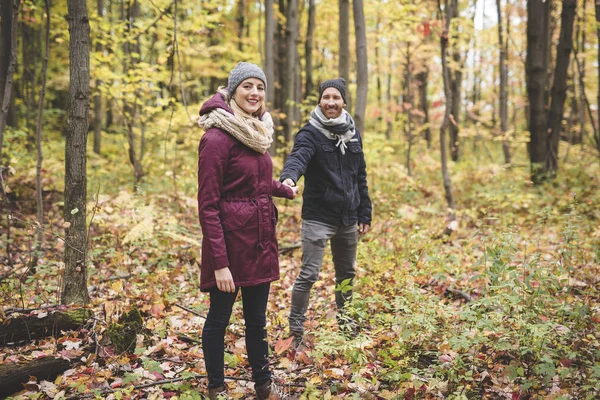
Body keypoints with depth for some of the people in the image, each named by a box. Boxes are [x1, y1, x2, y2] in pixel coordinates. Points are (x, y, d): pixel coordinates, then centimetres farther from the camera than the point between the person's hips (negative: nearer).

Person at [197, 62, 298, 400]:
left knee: (257, 318, 17)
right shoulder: (217, 138, -16)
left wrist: (286, 190, 37)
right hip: (230, 238, -7)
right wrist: (219, 262, -21)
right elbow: (207, 205, -18)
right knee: (219, 318, 10)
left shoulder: (258, 132, 8)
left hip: (261, 239, 7)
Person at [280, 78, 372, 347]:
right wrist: (289, 177, -53)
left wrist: (364, 214, 11)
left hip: (348, 219, 6)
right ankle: (295, 330, 2)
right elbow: (298, 157, -31)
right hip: (318, 217, -6)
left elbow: (361, 177, 14)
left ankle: (344, 318, 36)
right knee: (309, 274, -9)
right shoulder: (310, 134, -9)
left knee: (347, 273, 17)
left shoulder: (353, 134, 9)